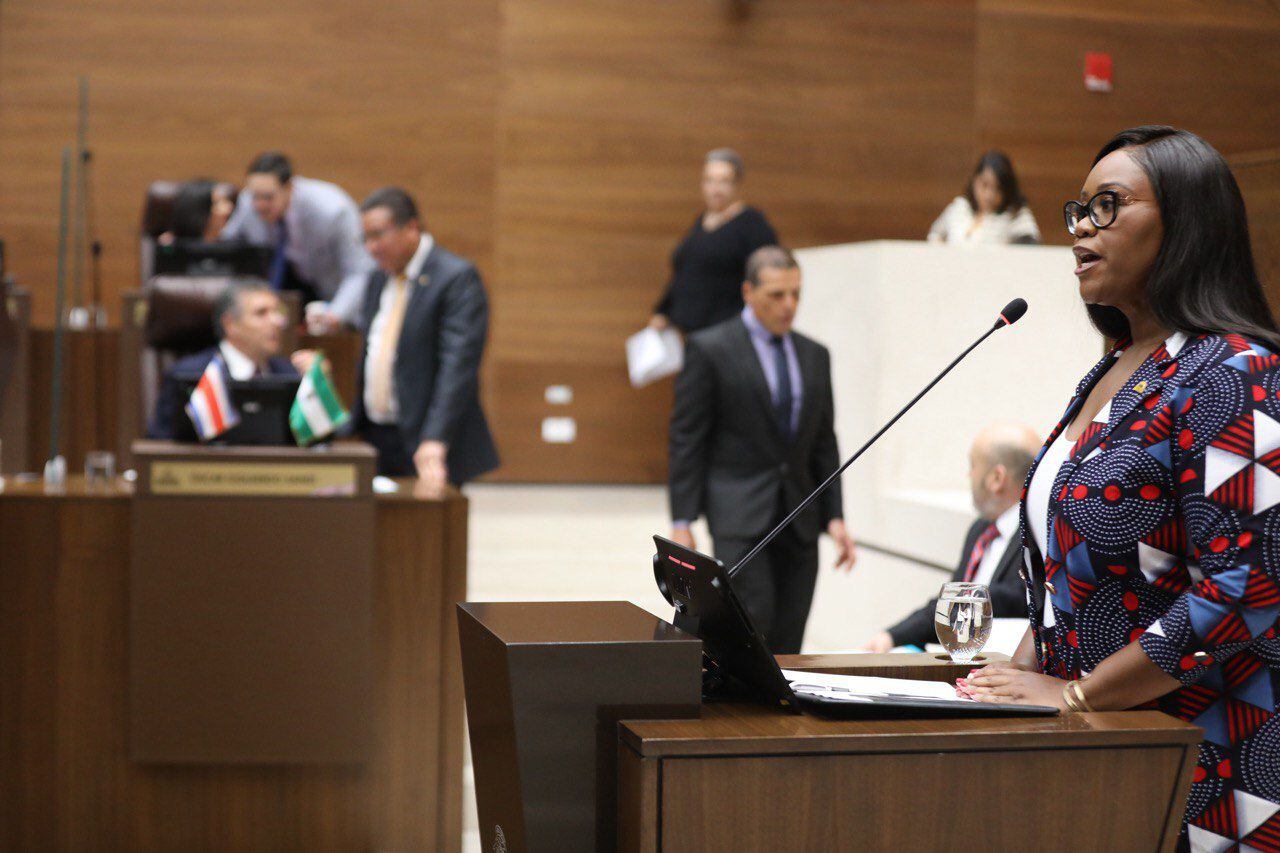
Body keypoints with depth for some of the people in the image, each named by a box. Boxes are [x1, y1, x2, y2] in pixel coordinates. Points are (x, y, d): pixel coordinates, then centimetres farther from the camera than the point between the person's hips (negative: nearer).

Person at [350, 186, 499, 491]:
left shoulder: (457, 278, -12)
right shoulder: (378, 279, 14)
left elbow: (458, 366, -21)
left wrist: (435, 441, -30)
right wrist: (355, 429, 12)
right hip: (374, 441, 7)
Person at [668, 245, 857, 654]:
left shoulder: (814, 355, 13)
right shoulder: (709, 349, -3)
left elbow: (825, 442, 16)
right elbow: (686, 440, -4)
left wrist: (834, 517, 7)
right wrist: (682, 521, -10)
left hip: (798, 517, 5)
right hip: (738, 512, -5)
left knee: (787, 642, 3)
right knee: (755, 617, -17)